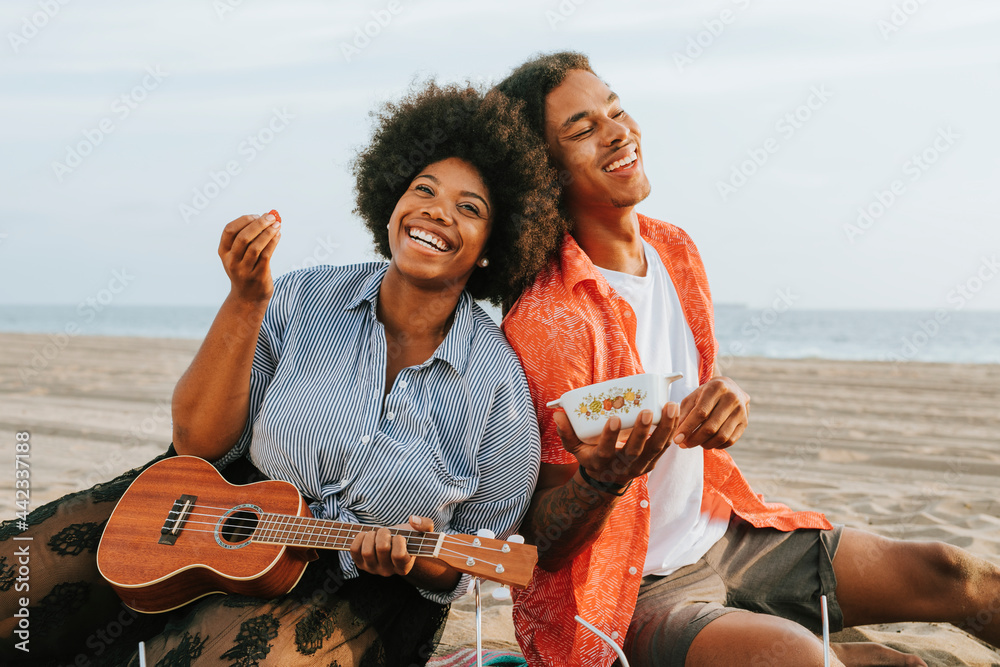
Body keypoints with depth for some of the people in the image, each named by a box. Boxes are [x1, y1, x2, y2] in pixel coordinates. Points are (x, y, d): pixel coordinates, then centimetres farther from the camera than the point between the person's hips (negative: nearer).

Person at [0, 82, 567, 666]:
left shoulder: (499, 387, -12)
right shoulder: (306, 301, -7)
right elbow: (199, 442, -9)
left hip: (360, 591, -2)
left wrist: (415, 563, -25)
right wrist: (246, 300, -20)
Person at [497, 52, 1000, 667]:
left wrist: (724, 393, -8)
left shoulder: (675, 249, 3)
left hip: (723, 535, 7)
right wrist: (602, 478, -37)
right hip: (629, 591, -6)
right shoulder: (544, 320, -21)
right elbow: (542, 542, -16)